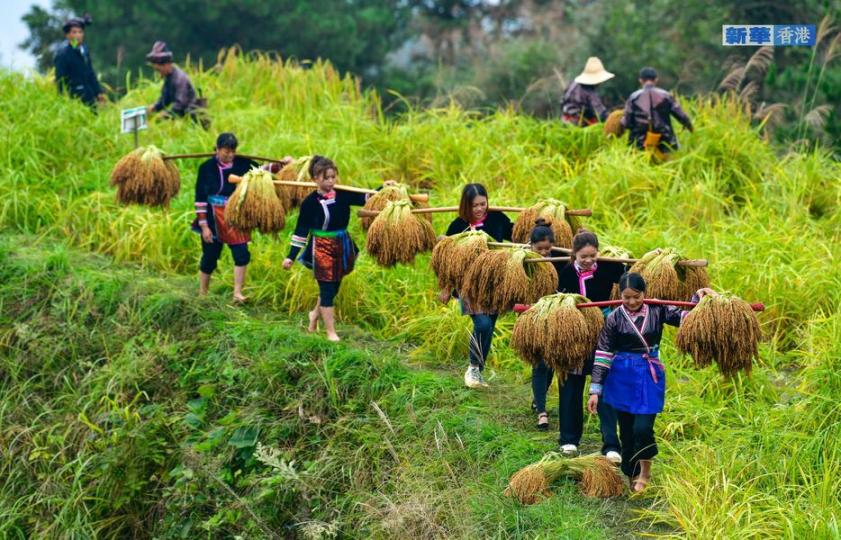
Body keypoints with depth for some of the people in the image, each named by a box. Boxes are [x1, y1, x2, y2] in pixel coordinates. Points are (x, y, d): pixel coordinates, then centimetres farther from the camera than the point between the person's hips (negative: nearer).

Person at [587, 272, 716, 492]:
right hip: (622, 378, 1)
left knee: (642, 428, -11)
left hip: (649, 377, 0)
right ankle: (632, 477, 24)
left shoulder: (657, 311, 0)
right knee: (626, 430, 8)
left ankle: (645, 472, 14)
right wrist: (595, 390, -6)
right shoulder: (614, 318, -4)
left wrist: (698, 297, -13)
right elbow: (603, 355, -4)